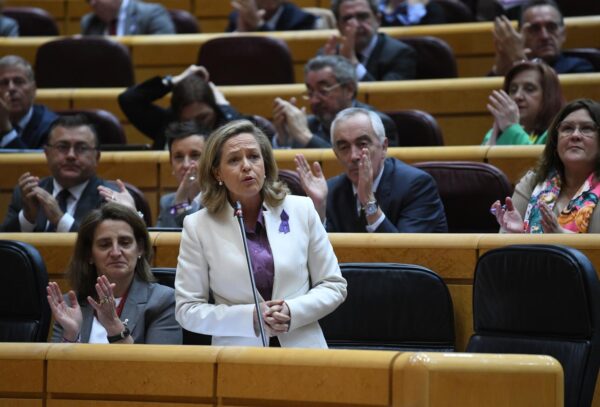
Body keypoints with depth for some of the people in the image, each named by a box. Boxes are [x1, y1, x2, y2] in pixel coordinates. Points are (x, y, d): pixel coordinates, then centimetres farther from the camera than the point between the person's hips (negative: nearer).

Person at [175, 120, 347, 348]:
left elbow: (333, 286, 10)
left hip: (303, 348, 0)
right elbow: (187, 309, 2)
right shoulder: (198, 226, 2)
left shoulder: (301, 210, 6)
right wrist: (251, 318, -10)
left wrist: (293, 312, -7)